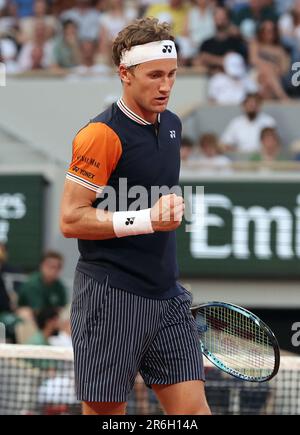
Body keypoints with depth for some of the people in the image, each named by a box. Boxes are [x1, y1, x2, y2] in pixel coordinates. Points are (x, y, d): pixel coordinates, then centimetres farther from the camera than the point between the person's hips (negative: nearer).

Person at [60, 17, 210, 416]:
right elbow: (71, 220, -15)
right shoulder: (103, 134, -13)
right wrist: (148, 220, -20)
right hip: (111, 295, -7)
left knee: (192, 407, 0)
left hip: (167, 294, 7)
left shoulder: (172, 124, 12)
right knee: (105, 411, 0)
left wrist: (171, 206, 13)